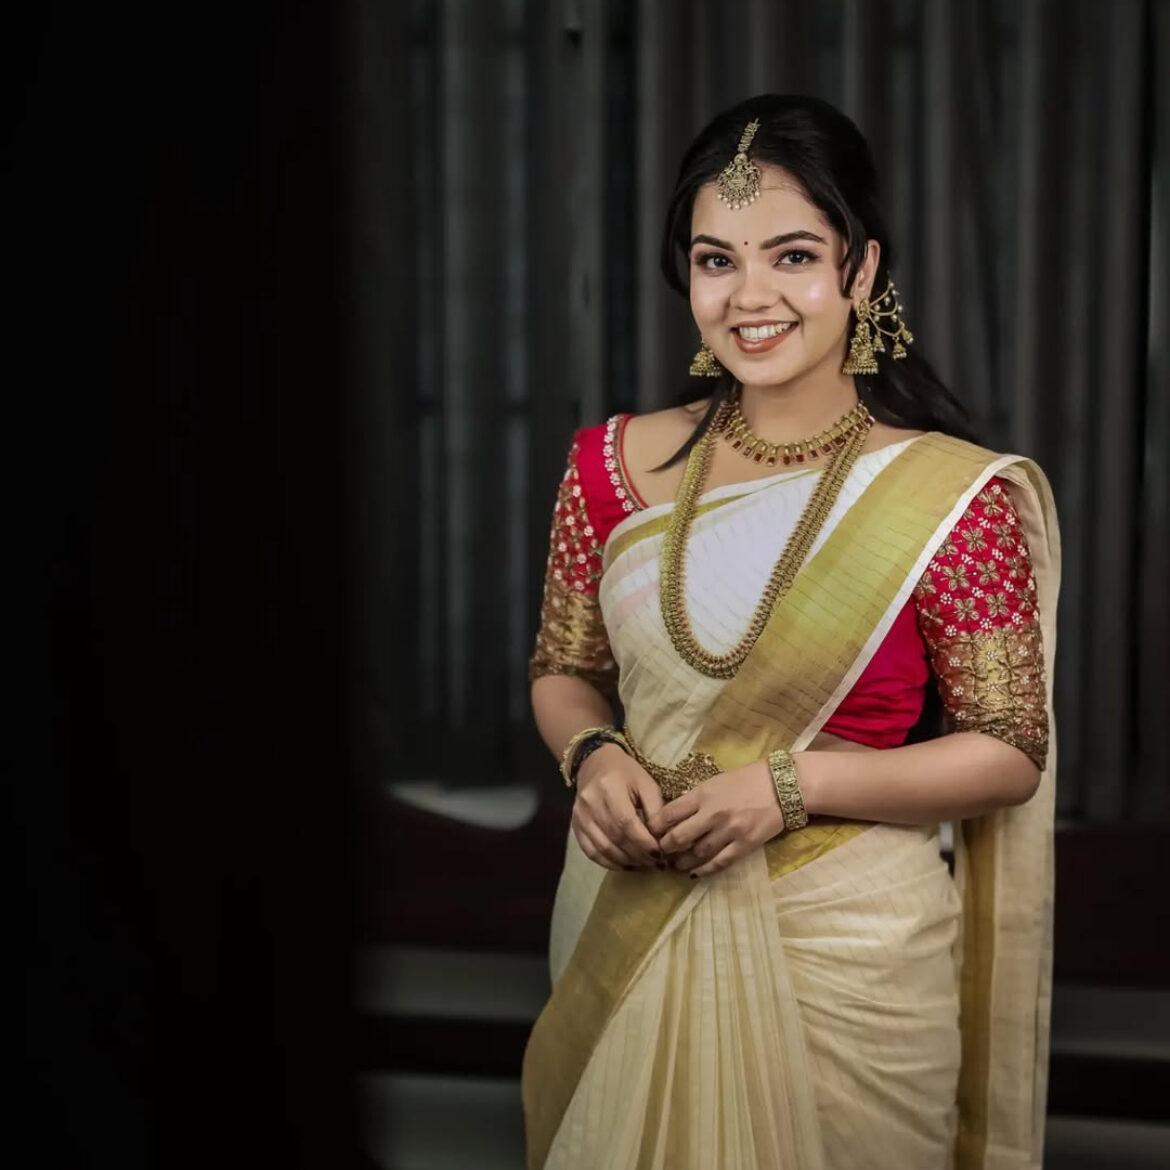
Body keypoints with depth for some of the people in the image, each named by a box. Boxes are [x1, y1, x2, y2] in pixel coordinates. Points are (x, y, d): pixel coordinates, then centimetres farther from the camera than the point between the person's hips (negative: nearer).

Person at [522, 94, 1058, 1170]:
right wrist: (595, 755, -12)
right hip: (626, 934, 3)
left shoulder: (951, 496, -12)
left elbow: (1009, 752, -8)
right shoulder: (615, 464, -1)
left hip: (841, 954, -3)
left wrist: (790, 784, -19)